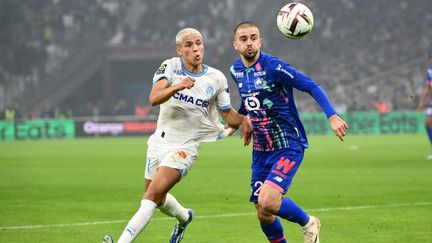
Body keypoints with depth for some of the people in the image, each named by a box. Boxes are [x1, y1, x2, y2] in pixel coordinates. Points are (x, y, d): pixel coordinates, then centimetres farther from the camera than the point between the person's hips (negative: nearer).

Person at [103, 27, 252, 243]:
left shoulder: (217, 78, -2)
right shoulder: (170, 67, -5)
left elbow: (228, 114, 10)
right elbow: (154, 98, -22)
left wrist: (243, 120, -13)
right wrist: (176, 86, -41)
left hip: (185, 146, -3)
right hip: (160, 141, 3)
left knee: (152, 195, -19)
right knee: (158, 198, 20)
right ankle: (184, 217, 52)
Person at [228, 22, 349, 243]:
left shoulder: (273, 66, -16)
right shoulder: (236, 70, 5)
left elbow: (311, 86, -16)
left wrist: (332, 116, -26)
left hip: (289, 147, -7)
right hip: (260, 150, 7)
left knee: (267, 202, -23)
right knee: (263, 215, 5)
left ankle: (308, 224, 6)